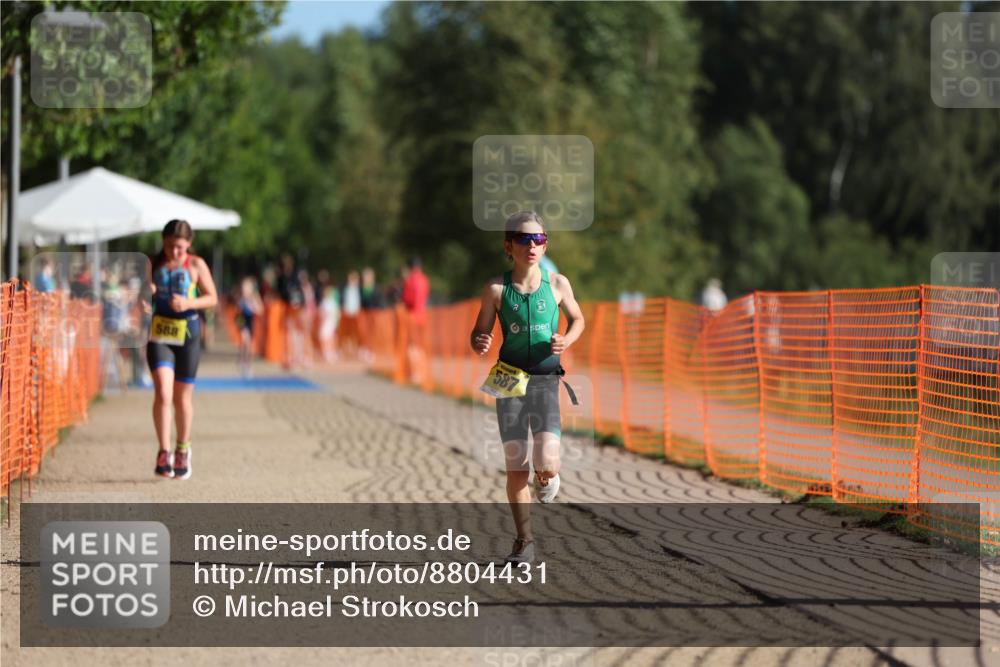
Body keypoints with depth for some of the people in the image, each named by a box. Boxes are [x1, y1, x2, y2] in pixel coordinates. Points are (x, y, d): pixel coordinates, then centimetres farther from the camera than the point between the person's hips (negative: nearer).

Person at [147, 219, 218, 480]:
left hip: (187, 334, 0)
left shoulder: (196, 265, -2)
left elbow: (212, 298, -1)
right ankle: (164, 453, -11)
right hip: (159, 334, 0)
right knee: (162, 393, -16)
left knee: (182, 397, 9)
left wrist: (189, 303, -19)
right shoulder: (153, 264, 4)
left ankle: (183, 451, 27)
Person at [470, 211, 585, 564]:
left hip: (545, 379, 0)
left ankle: (546, 479, 23)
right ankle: (524, 541, 16)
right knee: (516, 465, 0)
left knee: (546, 461, -17)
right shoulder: (497, 289, -3)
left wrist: (566, 340, -6)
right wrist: (480, 343, -19)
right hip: (509, 379, 0)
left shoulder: (557, 284, -1)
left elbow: (577, 320, 15)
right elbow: (479, 332, 5)